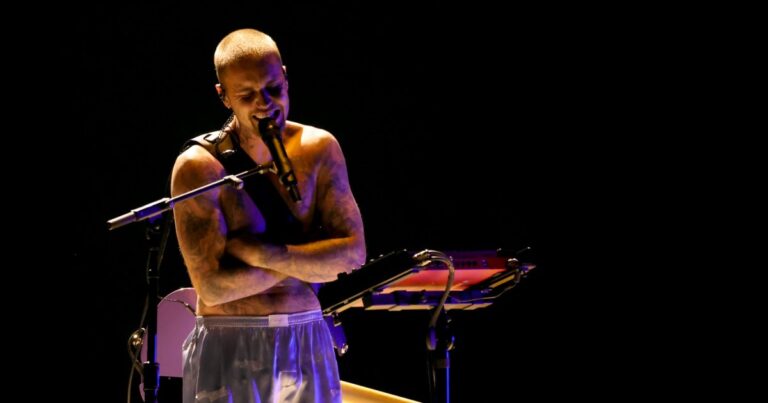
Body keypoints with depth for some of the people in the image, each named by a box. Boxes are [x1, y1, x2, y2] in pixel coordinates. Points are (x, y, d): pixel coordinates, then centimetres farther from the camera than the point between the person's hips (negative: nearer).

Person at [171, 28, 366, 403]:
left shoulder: (319, 149, 2)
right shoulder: (198, 167, -10)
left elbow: (353, 254, -5)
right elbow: (214, 287, -16)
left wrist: (263, 253, -14)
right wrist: (307, 259, -9)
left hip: (306, 345, 3)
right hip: (227, 348, -3)